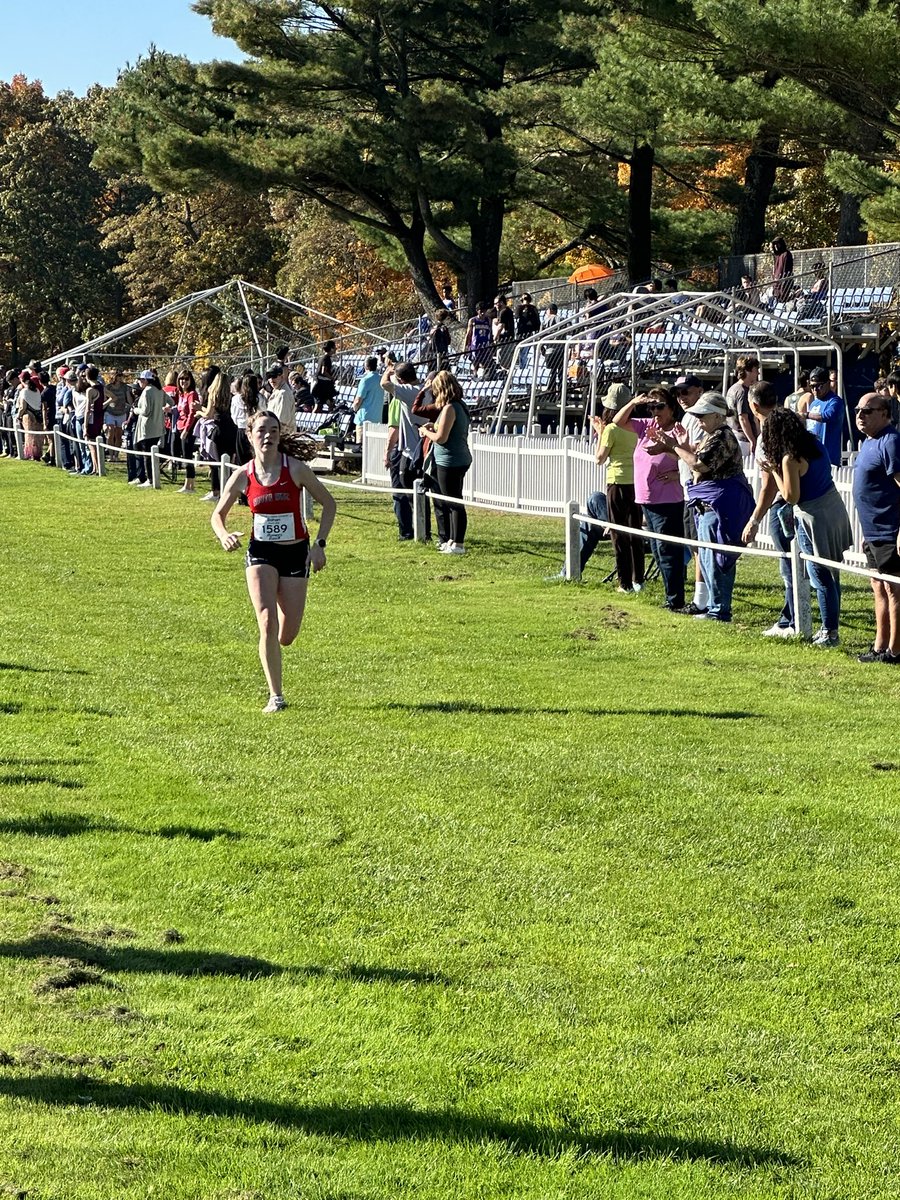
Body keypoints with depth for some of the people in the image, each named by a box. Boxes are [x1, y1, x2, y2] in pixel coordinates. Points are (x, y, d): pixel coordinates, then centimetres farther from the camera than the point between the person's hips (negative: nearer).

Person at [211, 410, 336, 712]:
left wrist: (319, 544, -8)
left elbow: (328, 503, 0)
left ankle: (269, 648, 40)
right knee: (268, 622, -17)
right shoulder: (243, 475, -5)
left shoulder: (295, 468, -9)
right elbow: (218, 514, 7)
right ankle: (275, 696, -8)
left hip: (295, 553, 0)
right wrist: (224, 536, -14)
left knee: (287, 635, 1)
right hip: (261, 553, 0)